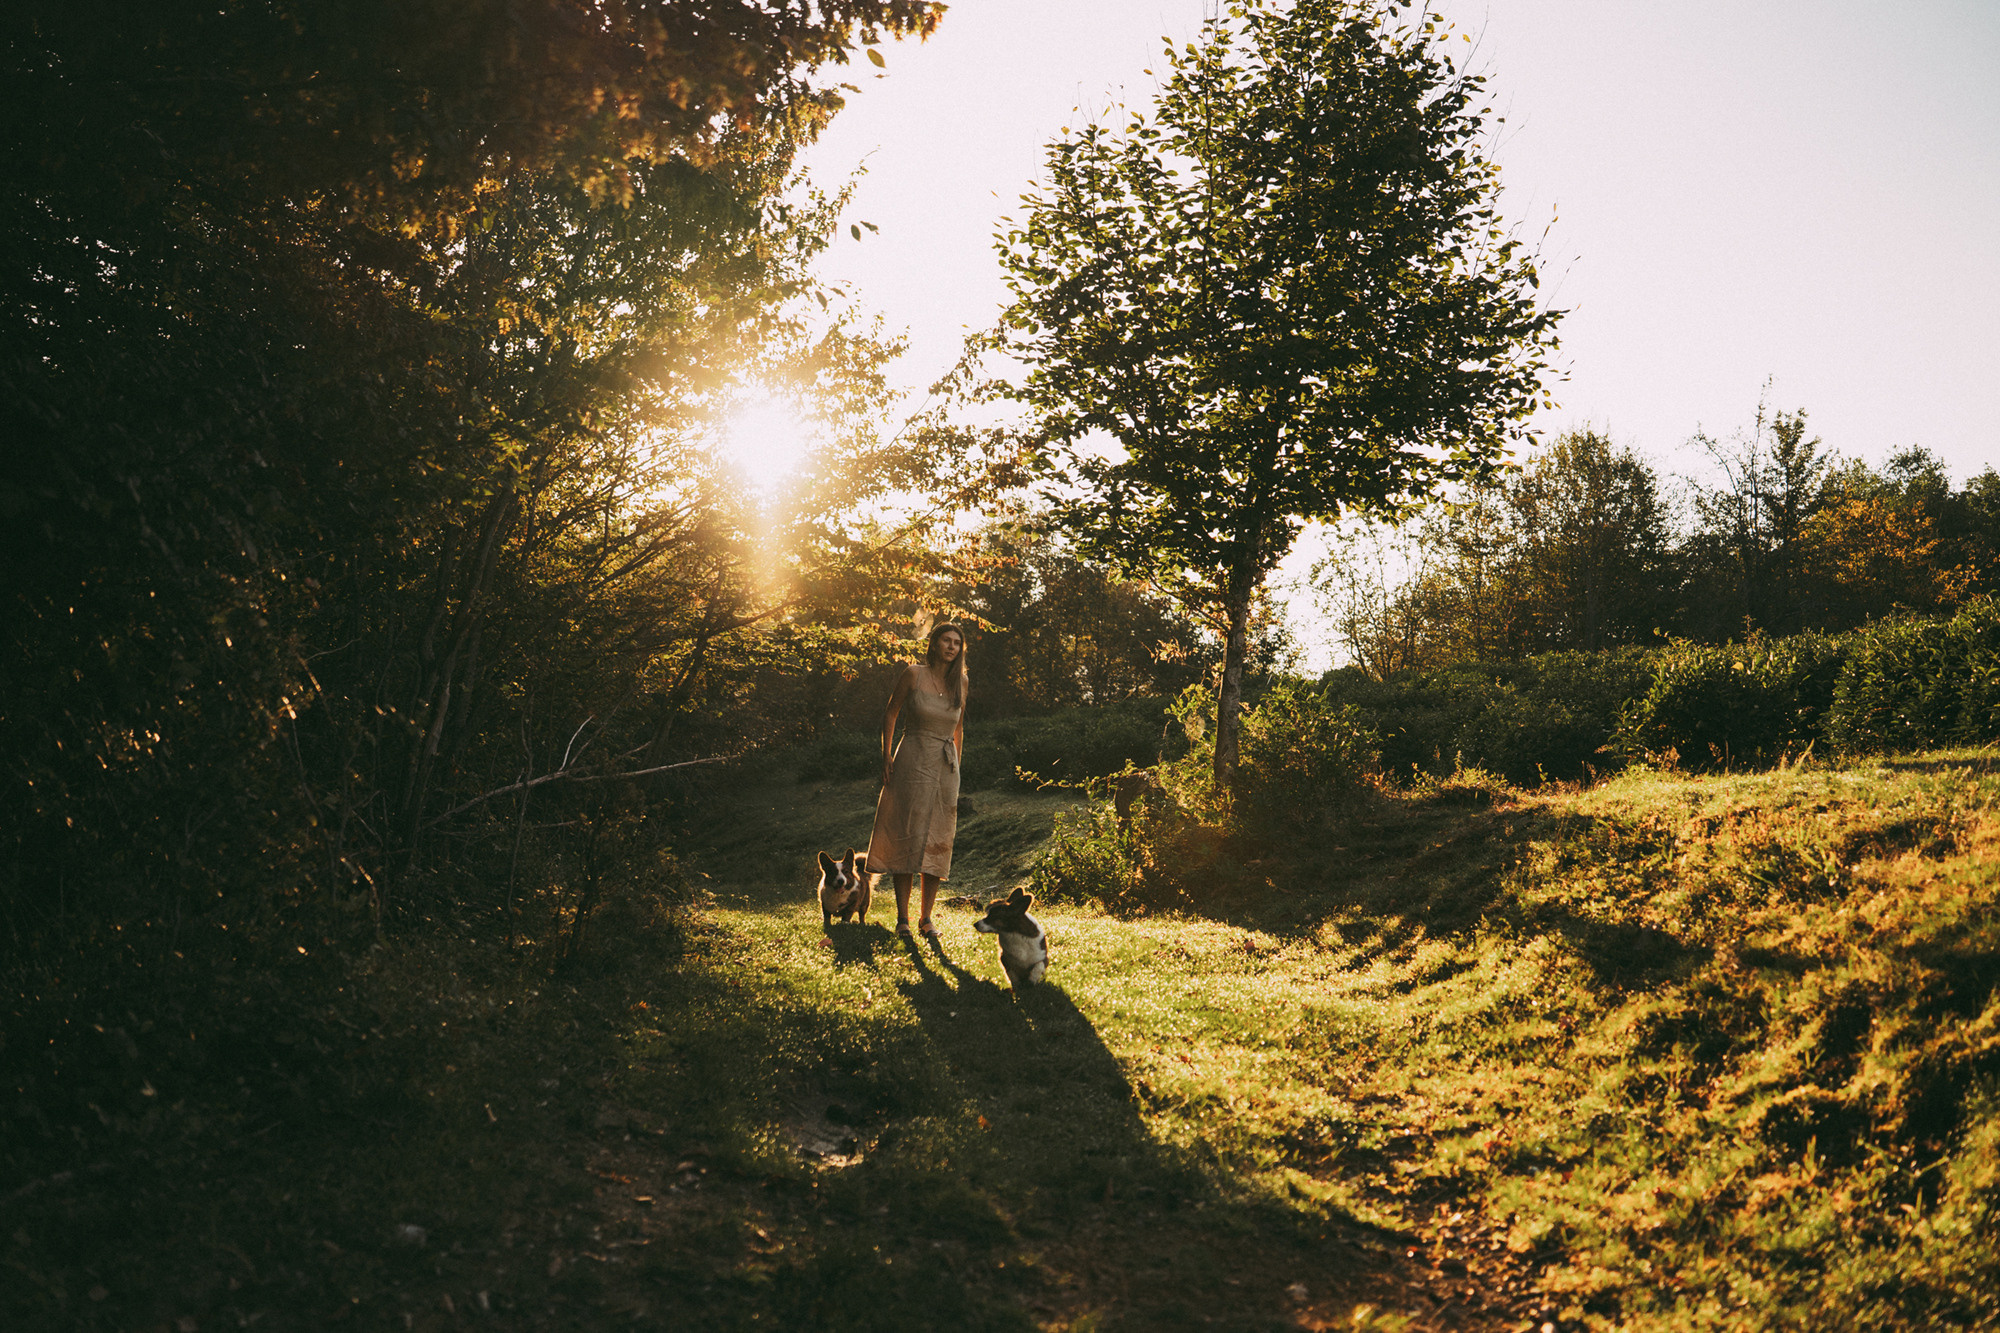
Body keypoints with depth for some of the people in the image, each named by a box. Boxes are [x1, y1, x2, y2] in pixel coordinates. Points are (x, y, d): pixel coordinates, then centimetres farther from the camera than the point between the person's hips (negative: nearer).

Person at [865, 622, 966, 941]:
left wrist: (956, 767, 14)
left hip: (945, 766, 4)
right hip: (913, 762, -4)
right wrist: (886, 756, -3)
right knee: (907, 837, -4)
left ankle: (926, 918, 9)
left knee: (937, 842, 2)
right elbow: (891, 713, 3)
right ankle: (902, 919, 1)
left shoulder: (959, 681, 7)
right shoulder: (914, 674, -4)